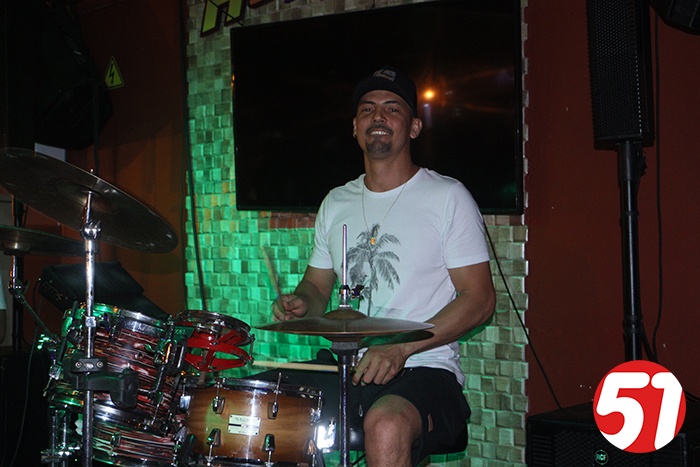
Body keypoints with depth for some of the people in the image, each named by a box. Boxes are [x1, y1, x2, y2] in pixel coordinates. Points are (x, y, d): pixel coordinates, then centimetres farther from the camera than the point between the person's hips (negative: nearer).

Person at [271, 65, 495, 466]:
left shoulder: (447, 197, -2)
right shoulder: (336, 203, 16)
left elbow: (479, 300, -6)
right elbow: (318, 286, 23)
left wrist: (400, 348, -18)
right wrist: (300, 304, -3)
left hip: (424, 369, -5)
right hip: (345, 368, 5)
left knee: (386, 425, -38)